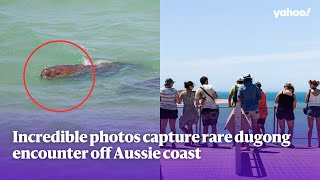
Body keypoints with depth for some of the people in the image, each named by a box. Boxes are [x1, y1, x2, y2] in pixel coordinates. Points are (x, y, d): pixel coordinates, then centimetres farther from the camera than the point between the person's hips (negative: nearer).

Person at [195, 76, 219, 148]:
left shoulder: (198, 90, 6)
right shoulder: (210, 87, 1)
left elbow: (197, 103, 3)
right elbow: (216, 96, -7)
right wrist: (211, 97, 12)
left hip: (204, 109, 1)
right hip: (214, 108, -1)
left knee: (205, 126, 7)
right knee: (213, 126, 3)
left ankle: (205, 142, 6)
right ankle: (214, 143, 3)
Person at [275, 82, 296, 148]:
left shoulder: (280, 92, 3)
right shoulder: (293, 95, 2)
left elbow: (276, 101, 9)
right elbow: (294, 106, 0)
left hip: (280, 111, 2)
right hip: (289, 112, -2)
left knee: (282, 129, 12)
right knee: (290, 129, 10)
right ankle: (289, 143, 2)